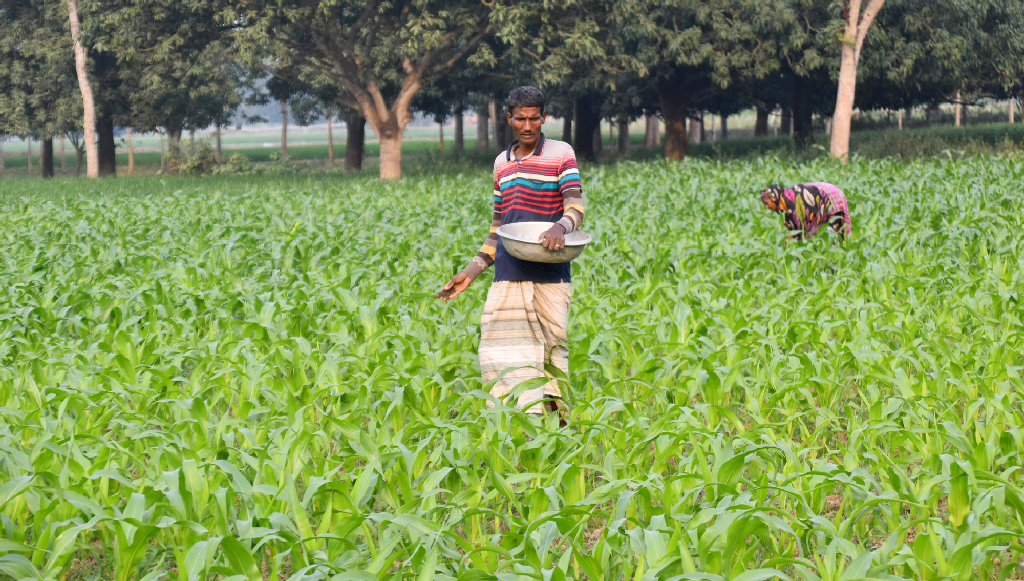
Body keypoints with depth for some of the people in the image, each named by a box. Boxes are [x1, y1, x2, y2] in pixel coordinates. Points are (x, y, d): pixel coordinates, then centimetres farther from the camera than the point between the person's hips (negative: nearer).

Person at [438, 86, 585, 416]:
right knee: (502, 351, -5)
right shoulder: (502, 162, 18)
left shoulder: (561, 154, 3)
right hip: (508, 274, 4)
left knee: (551, 346, -3)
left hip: (549, 274, -4)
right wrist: (472, 271, 16)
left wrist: (562, 226, -33)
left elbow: (575, 204, -10)